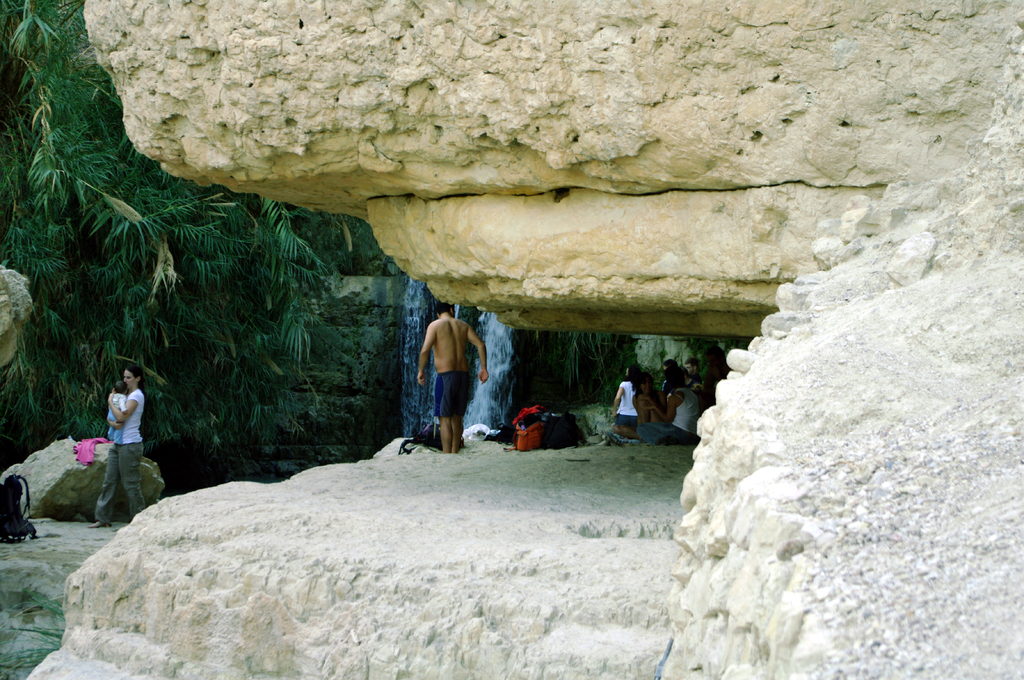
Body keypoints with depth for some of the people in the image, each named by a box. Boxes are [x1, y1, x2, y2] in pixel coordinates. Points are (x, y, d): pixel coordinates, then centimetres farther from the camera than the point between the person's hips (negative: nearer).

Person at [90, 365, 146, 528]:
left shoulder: (137, 395, -10)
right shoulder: (126, 394, 18)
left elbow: (121, 416, -22)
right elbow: (114, 418, 18)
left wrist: (111, 401, -7)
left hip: (130, 445, -9)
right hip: (118, 444, 9)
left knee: (130, 483, -4)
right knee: (109, 481, 7)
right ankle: (103, 518, 10)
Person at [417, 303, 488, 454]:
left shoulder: (435, 325, 1)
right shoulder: (463, 326, 14)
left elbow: (425, 350, -13)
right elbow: (481, 345, 3)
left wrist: (421, 370, 0)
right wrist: (483, 368, 6)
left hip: (446, 375, -5)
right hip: (464, 374, 5)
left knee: (445, 419, -6)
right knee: (457, 418, 15)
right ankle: (455, 454, 18)